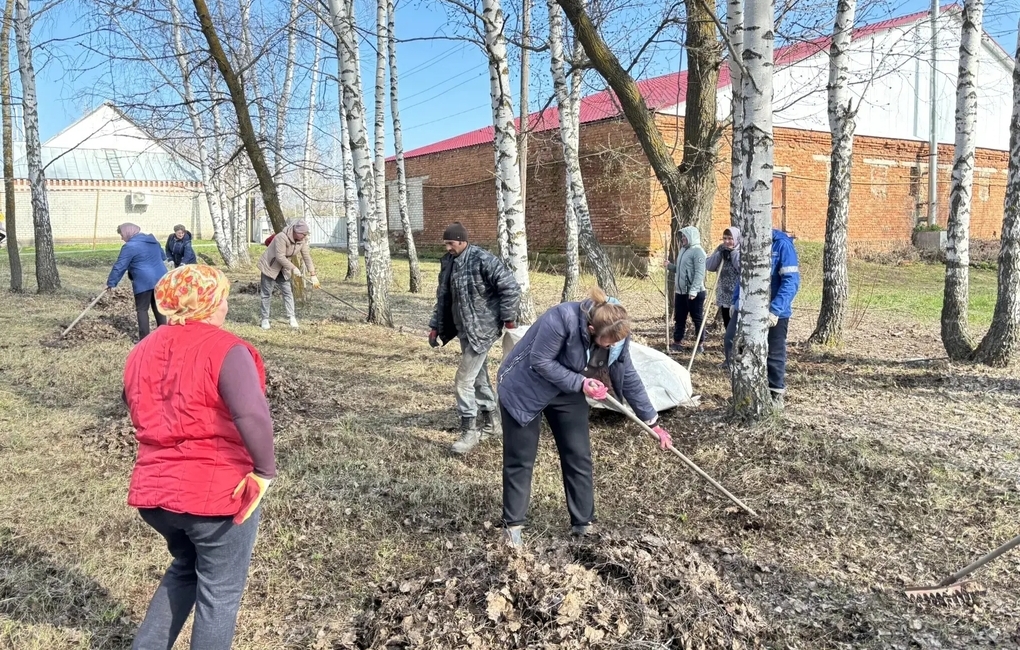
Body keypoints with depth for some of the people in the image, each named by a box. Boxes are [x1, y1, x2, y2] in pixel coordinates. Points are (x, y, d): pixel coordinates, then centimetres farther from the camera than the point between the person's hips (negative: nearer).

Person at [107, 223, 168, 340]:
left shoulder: (130, 246, -9)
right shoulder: (152, 240, 15)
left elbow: (119, 266, -7)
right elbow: (163, 257, 27)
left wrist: (111, 282, 0)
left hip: (144, 282, -7)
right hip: (160, 279, 7)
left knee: (142, 309, 3)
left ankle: (144, 339, 2)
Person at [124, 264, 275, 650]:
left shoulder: (144, 351, 8)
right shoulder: (225, 349, -15)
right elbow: (252, 415, -30)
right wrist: (264, 471, -20)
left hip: (153, 490, 7)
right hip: (217, 492, -7)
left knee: (185, 569, 31)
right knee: (219, 593, 12)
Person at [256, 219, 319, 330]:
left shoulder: (302, 240, -10)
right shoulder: (282, 237, -30)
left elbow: (307, 257, -6)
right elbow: (280, 257, -31)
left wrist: (313, 275, -10)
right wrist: (293, 268, -30)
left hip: (283, 269, 6)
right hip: (269, 266, -6)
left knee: (288, 292, -3)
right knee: (267, 294, 1)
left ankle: (291, 317, -2)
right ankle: (265, 319, 10)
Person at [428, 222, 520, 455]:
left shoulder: (483, 260, -19)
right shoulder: (448, 262, 6)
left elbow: (511, 287, -18)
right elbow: (443, 297, 16)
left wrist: (508, 318, -14)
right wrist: (435, 326, 15)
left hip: (482, 329, -8)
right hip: (464, 329, 8)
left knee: (464, 381, -9)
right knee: (479, 377, 18)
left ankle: (469, 431, 3)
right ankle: (491, 421, 33)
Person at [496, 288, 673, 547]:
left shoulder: (616, 334, -15)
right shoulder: (562, 319, -36)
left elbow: (628, 378, -4)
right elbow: (540, 362, -28)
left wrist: (652, 421, -1)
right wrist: (581, 383, -31)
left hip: (567, 392, 6)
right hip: (524, 389, -5)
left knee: (579, 457, 4)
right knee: (521, 460, 1)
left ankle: (583, 524, 16)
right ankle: (513, 524, 15)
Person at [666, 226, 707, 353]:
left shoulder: (698, 251, -14)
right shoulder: (683, 250, 14)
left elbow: (699, 273, -21)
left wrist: (693, 290, -27)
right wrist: (669, 266, 5)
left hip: (694, 292, -9)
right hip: (680, 291, 9)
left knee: (697, 319, 2)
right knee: (679, 319, 12)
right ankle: (677, 343, 19)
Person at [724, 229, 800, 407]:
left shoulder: (782, 244, -15)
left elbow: (791, 281, -20)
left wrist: (775, 310, -28)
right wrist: (736, 300, 14)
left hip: (774, 311, -6)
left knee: (774, 353, 7)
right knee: (730, 343, 1)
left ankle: (776, 393, 25)